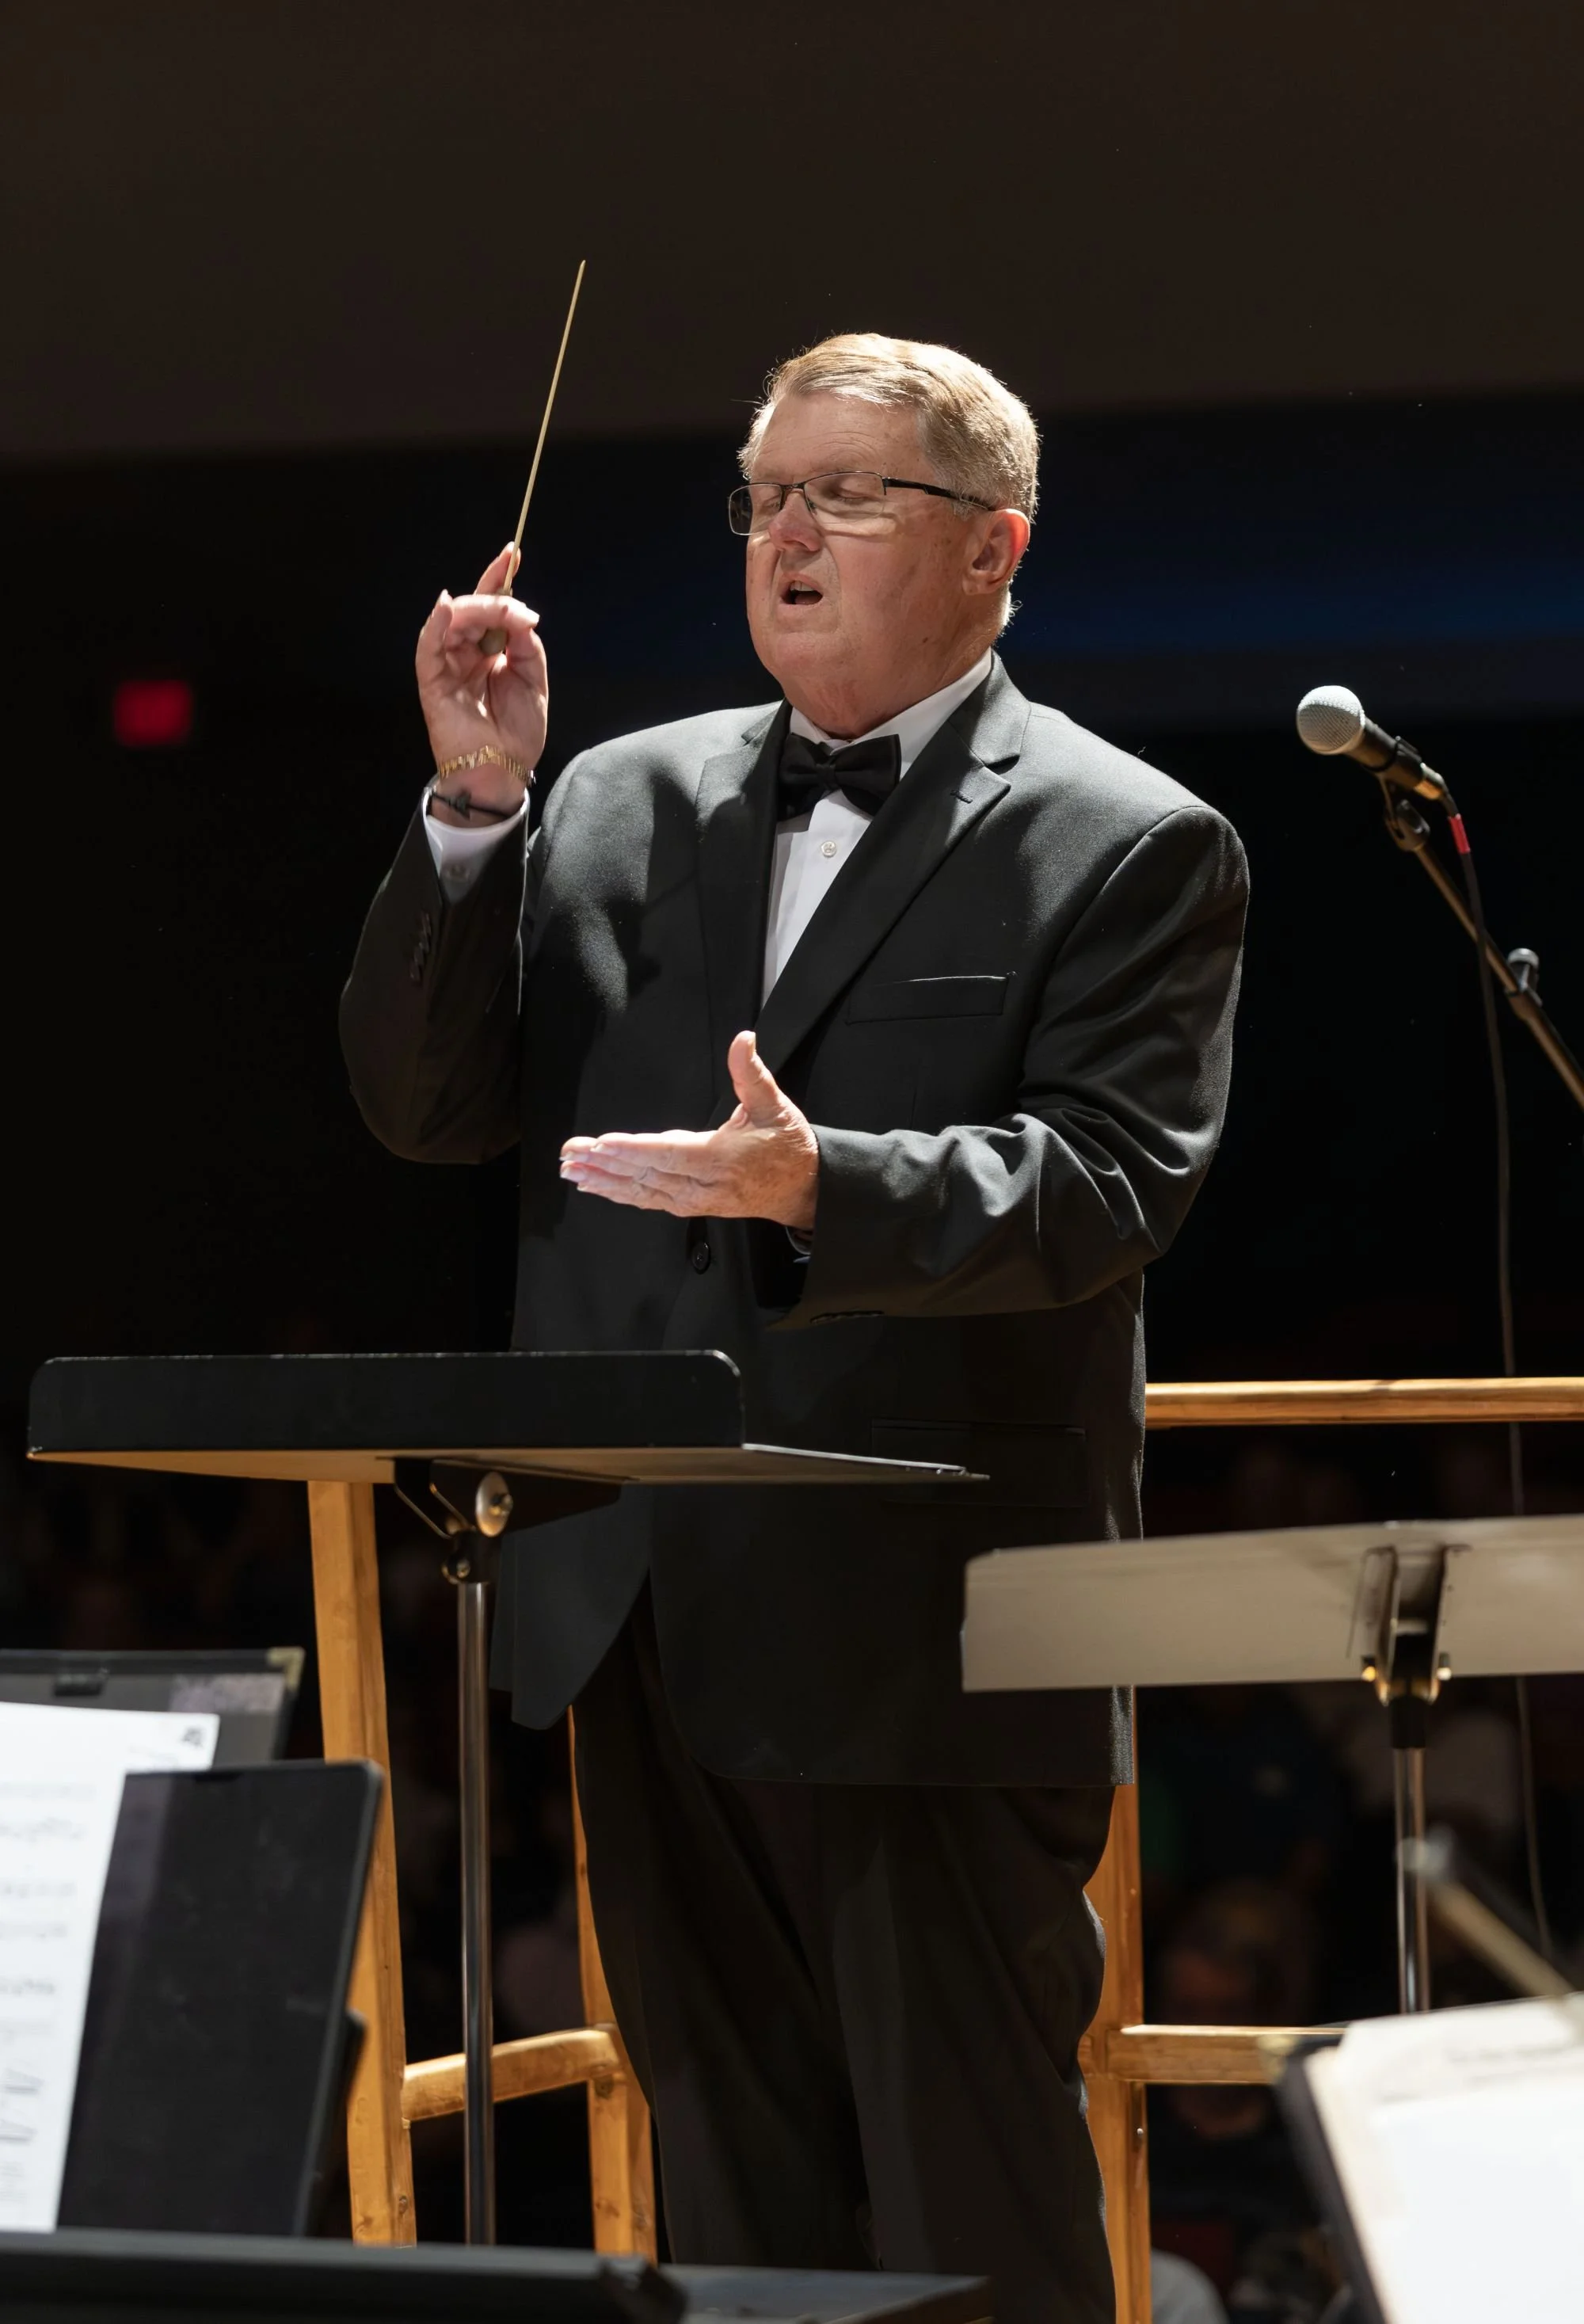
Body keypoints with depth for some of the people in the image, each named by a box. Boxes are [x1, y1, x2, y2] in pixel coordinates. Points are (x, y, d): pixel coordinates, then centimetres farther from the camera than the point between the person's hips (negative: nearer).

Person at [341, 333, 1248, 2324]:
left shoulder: (1131, 850, -1)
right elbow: (423, 1103, 9)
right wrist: (477, 807, -4)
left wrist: (821, 1185, -31)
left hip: (927, 1638, -5)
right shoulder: (622, 807, 14)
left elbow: (1104, 1184, -14)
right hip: (649, 1627, 6)